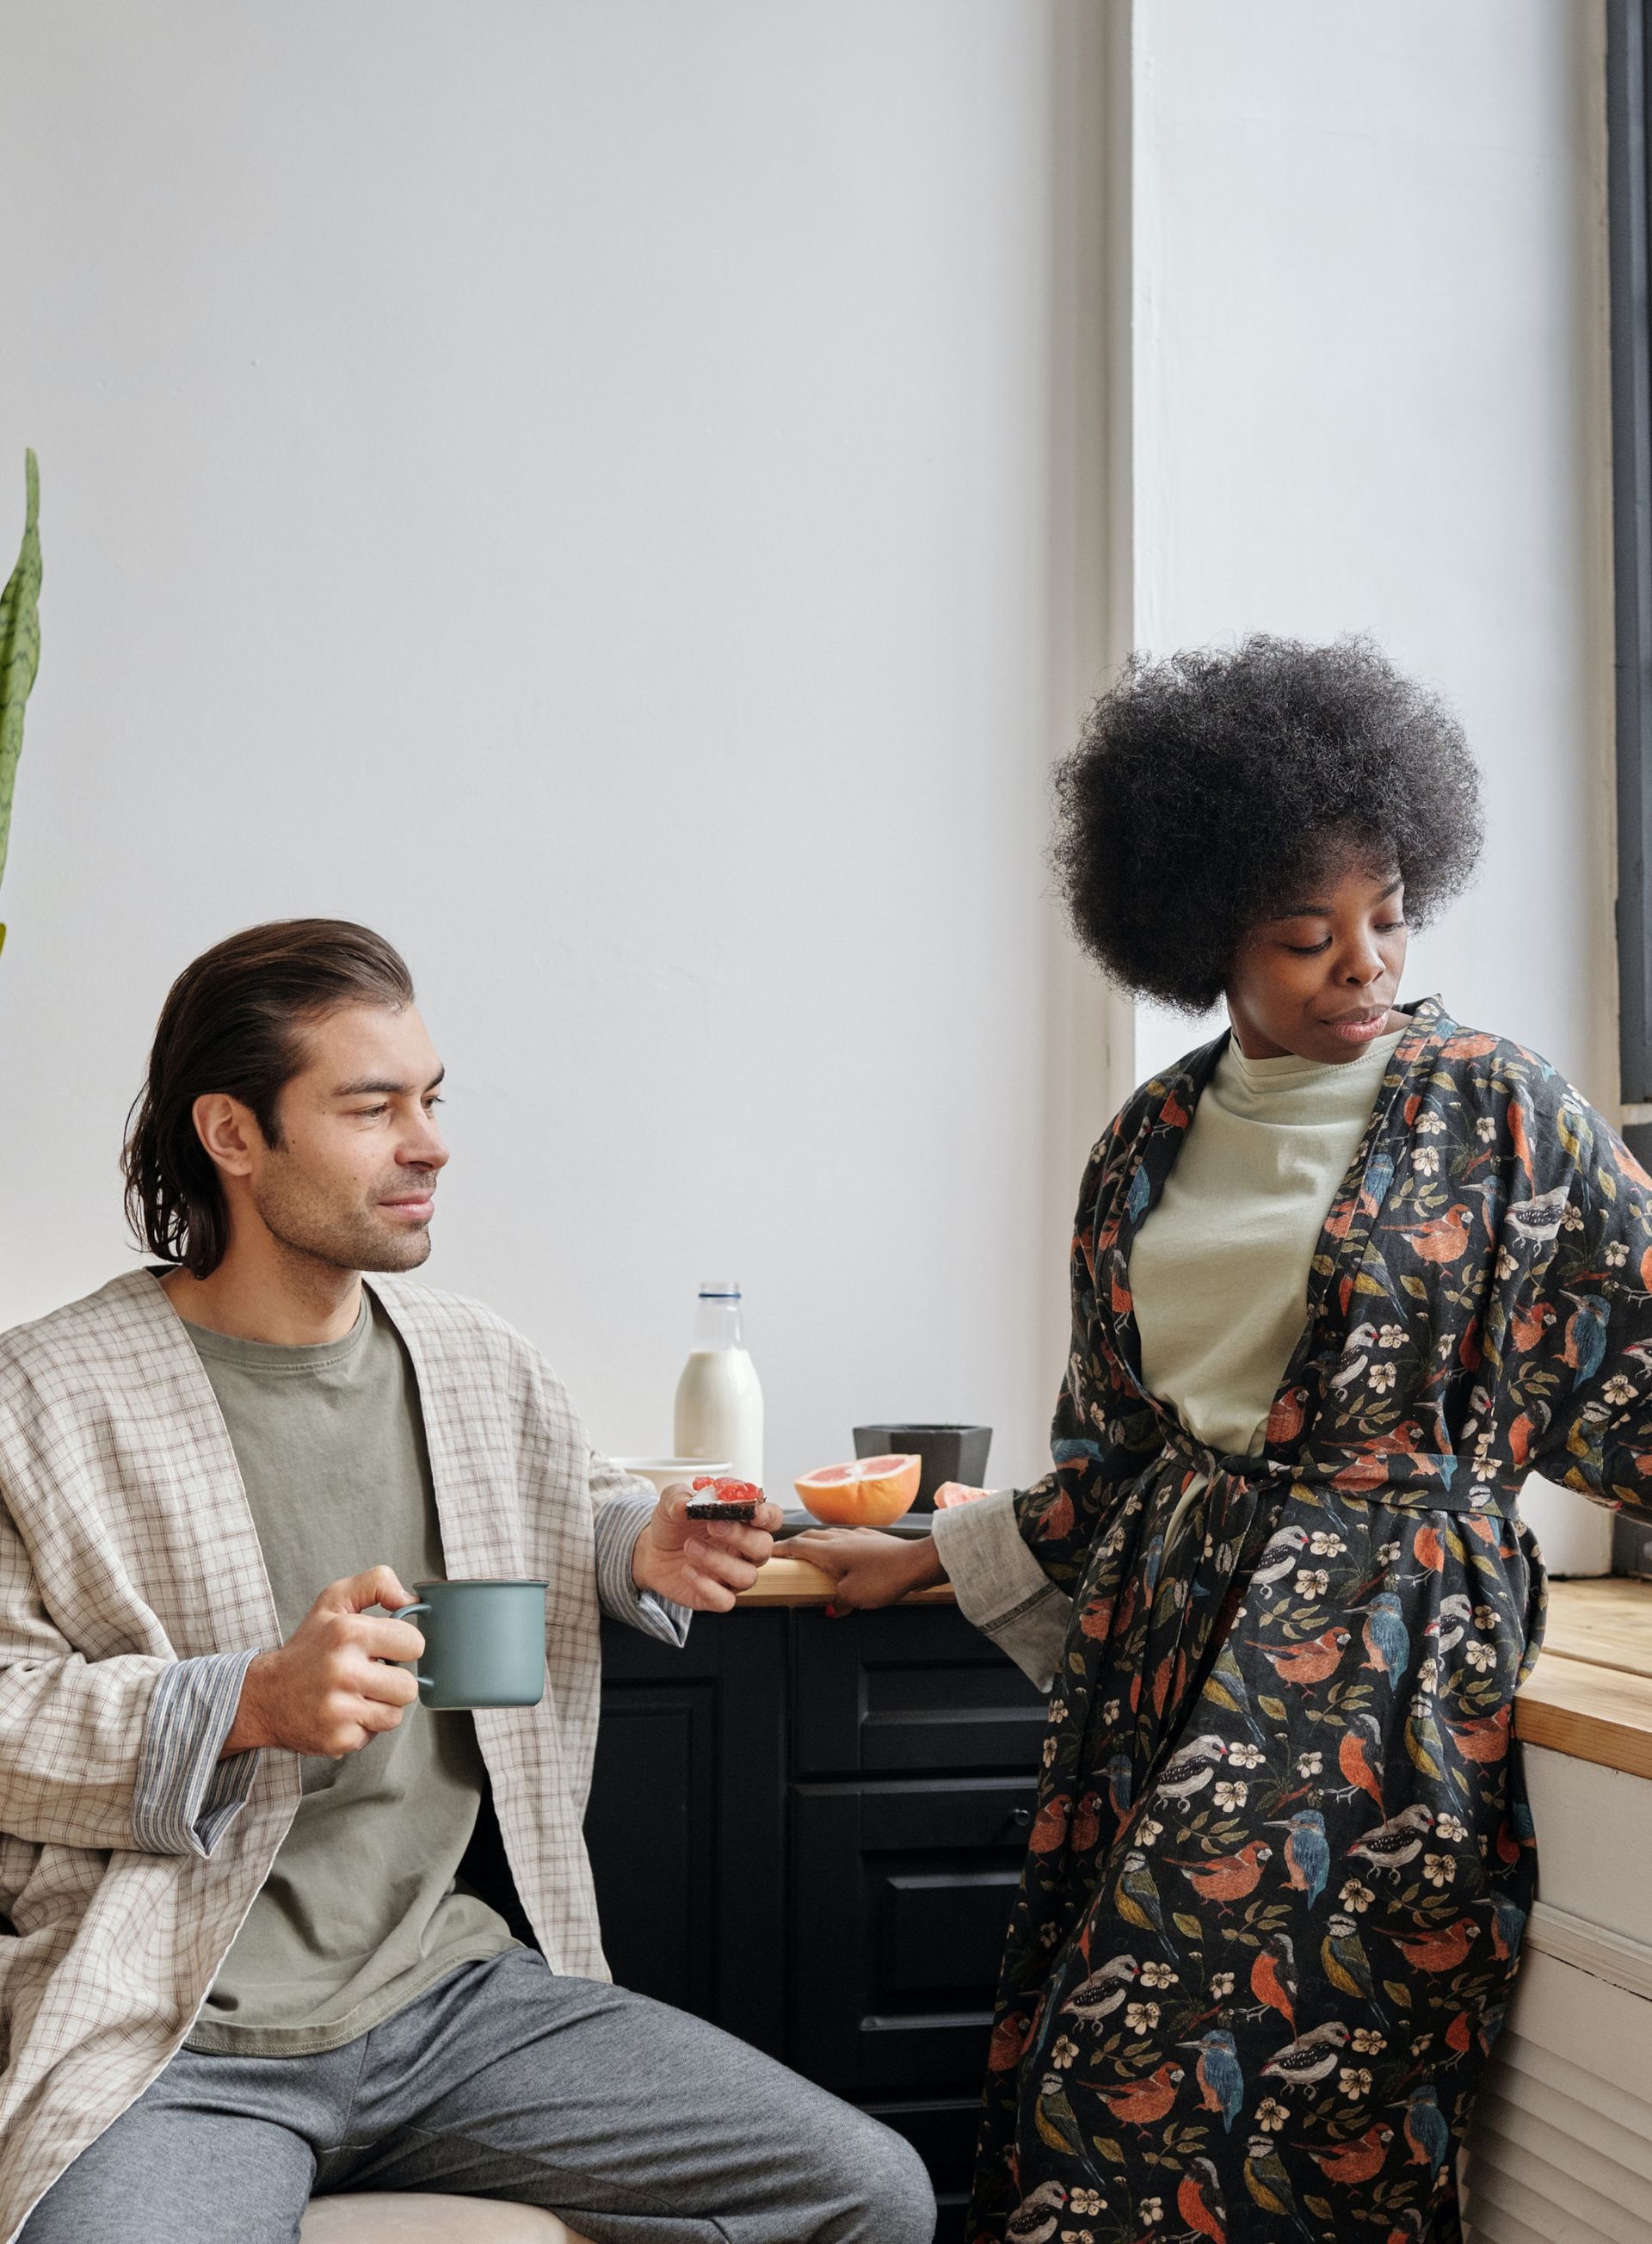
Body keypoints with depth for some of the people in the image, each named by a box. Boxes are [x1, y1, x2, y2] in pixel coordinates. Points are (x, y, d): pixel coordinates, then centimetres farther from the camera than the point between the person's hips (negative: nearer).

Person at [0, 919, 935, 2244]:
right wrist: (248, 1704, -19)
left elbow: (575, 1502, 31)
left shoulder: (484, 1366, 11)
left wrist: (644, 1552, 8)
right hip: (178, 2046, -5)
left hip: (464, 1988, 5)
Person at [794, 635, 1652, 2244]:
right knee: (1093, 2053, 3)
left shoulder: (1494, 1112, -1)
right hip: (1168, 1642, 5)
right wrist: (933, 1558, 21)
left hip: (1374, 1653, -5)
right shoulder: (1147, 1147, 11)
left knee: (1179, 2061, -11)